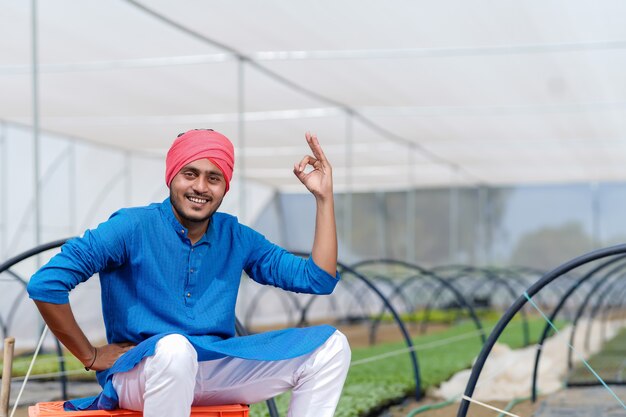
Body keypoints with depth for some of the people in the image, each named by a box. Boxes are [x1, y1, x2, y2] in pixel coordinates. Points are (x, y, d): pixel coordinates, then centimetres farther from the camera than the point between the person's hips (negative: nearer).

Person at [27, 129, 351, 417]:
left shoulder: (236, 238, 9)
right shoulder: (132, 228, -7)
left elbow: (318, 279, 7)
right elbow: (45, 283, -13)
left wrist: (323, 197, 2)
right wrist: (91, 356, -9)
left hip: (216, 372, 5)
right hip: (136, 371, -5)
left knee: (330, 345, -8)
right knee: (174, 347, -42)